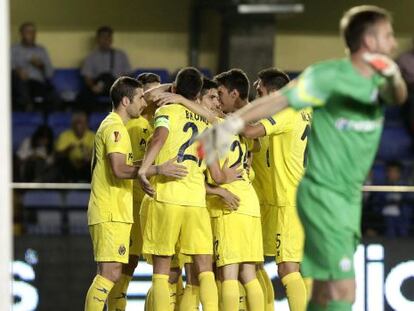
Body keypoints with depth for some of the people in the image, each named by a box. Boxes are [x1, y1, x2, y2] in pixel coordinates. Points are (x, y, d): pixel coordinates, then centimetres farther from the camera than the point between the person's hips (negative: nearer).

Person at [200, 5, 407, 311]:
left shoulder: (380, 77, 7)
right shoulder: (329, 76, -13)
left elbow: (397, 97, -13)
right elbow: (277, 100, -17)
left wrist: (394, 77, -36)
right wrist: (232, 123, -27)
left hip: (350, 197, 7)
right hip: (322, 194, -7)